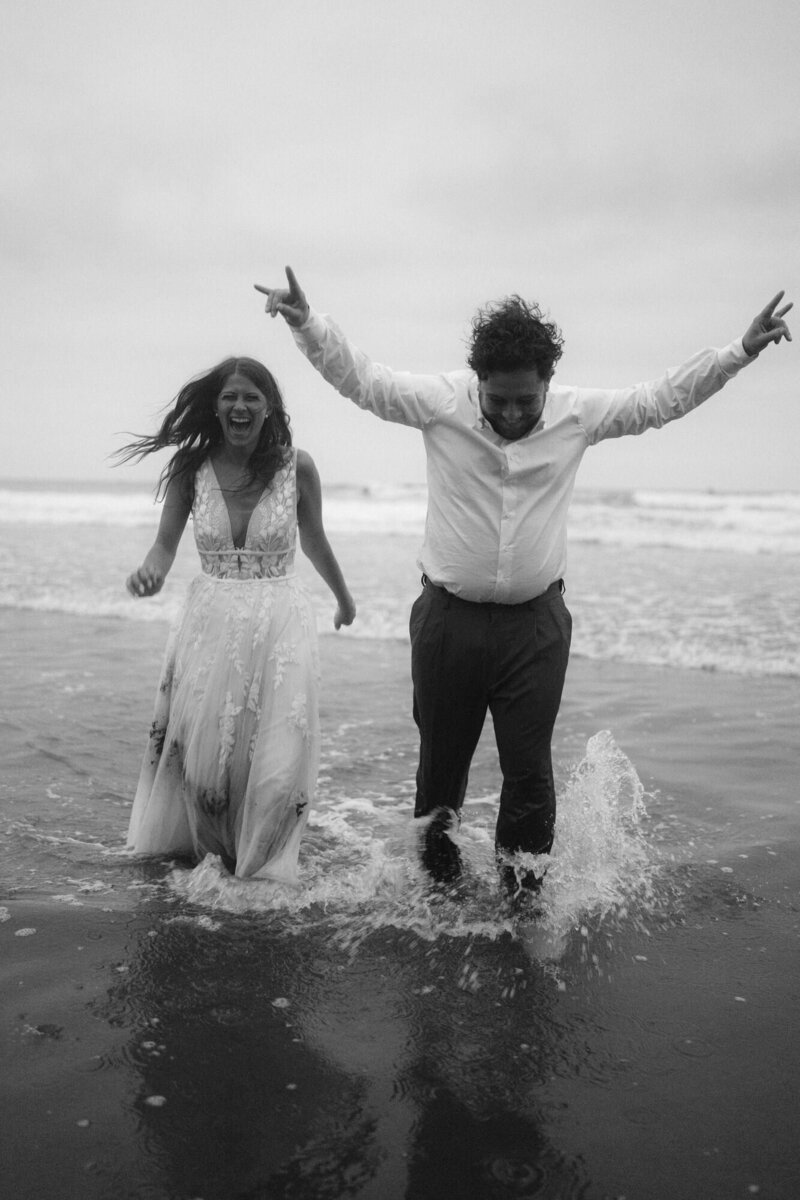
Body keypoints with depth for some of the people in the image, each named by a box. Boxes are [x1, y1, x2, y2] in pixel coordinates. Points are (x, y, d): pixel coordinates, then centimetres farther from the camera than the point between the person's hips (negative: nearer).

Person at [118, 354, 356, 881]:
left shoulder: (297, 467, -5)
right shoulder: (191, 467, -3)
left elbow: (314, 541, 10)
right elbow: (167, 543, -1)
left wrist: (344, 598, 23)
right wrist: (150, 573, -24)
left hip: (279, 621, -1)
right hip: (210, 620, 1)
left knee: (274, 757, 0)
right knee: (199, 748, 7)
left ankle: (260, 862, 23)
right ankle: (203, 847, 35)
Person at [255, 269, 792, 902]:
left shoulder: (579, 413, -2)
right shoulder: (441, 400, -8)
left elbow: (661, 398, 5)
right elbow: (358, 375, -8)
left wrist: (741, 351, 1)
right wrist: (307, 323, -22)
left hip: (536, 623, 0)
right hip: (449, 617, 0)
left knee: (529, 765, 3)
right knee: (443, 749, 16)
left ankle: (522, 876, 23)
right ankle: (438, 833, 44)